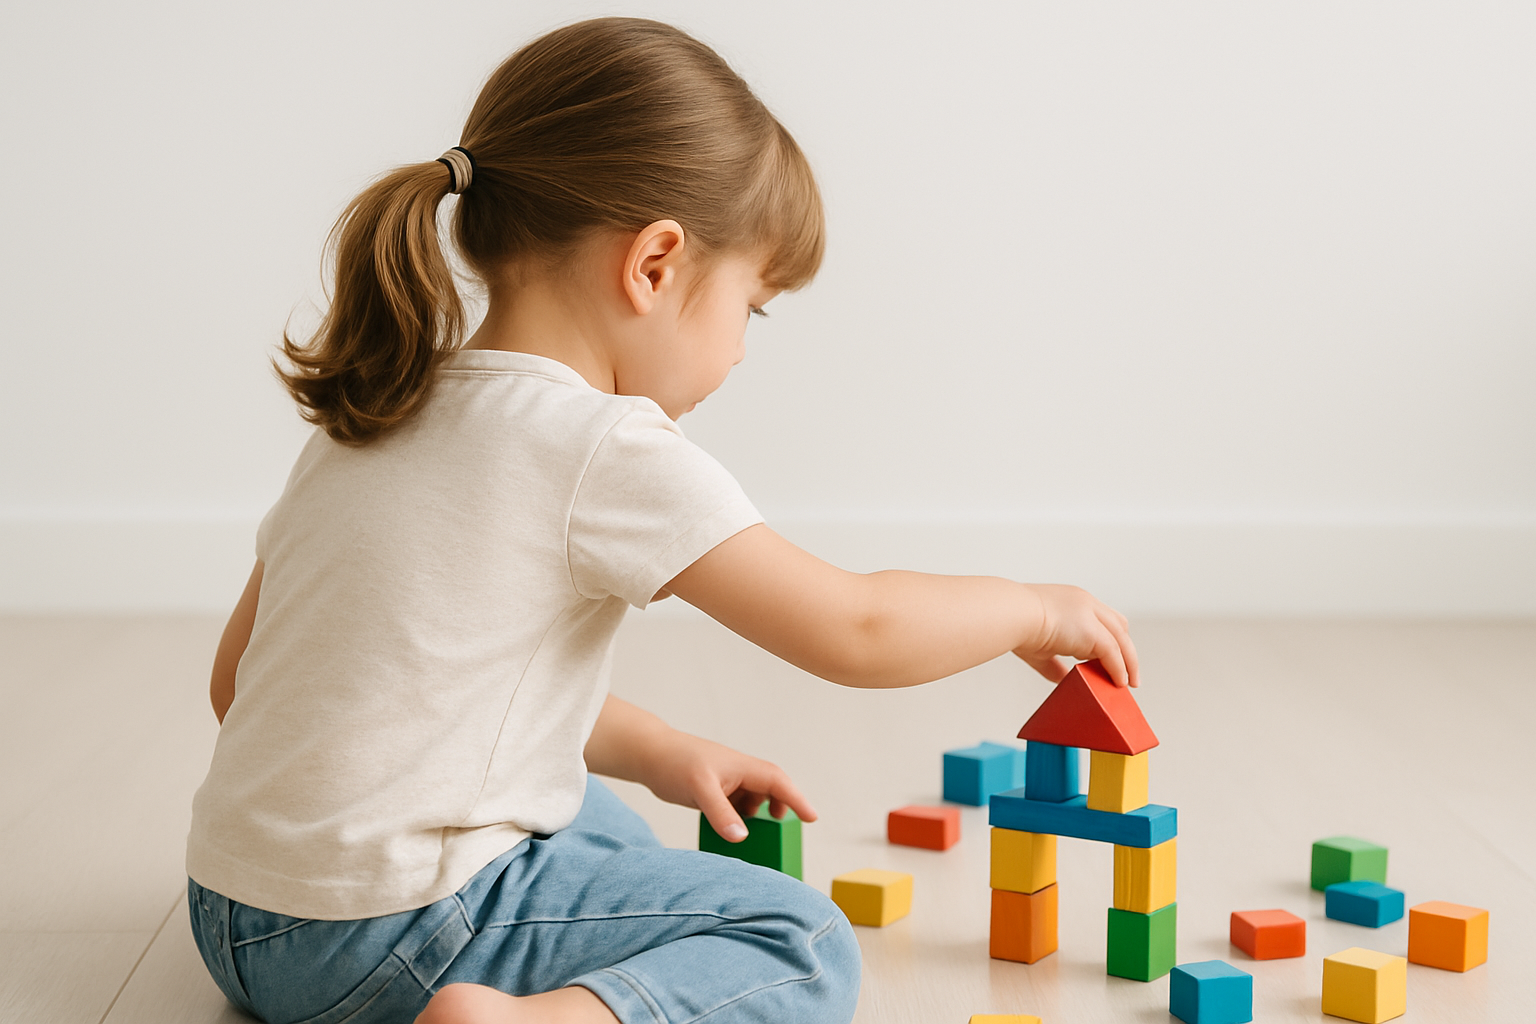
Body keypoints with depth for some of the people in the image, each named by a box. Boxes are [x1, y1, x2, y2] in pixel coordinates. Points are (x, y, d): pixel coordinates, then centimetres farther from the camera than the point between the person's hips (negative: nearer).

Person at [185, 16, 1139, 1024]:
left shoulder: (366, 417, 9)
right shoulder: (603, 450, -16)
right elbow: (854, 628, -15)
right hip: (388, 941, -9)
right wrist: (1035, 607, 7)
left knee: (605, 828, 33)